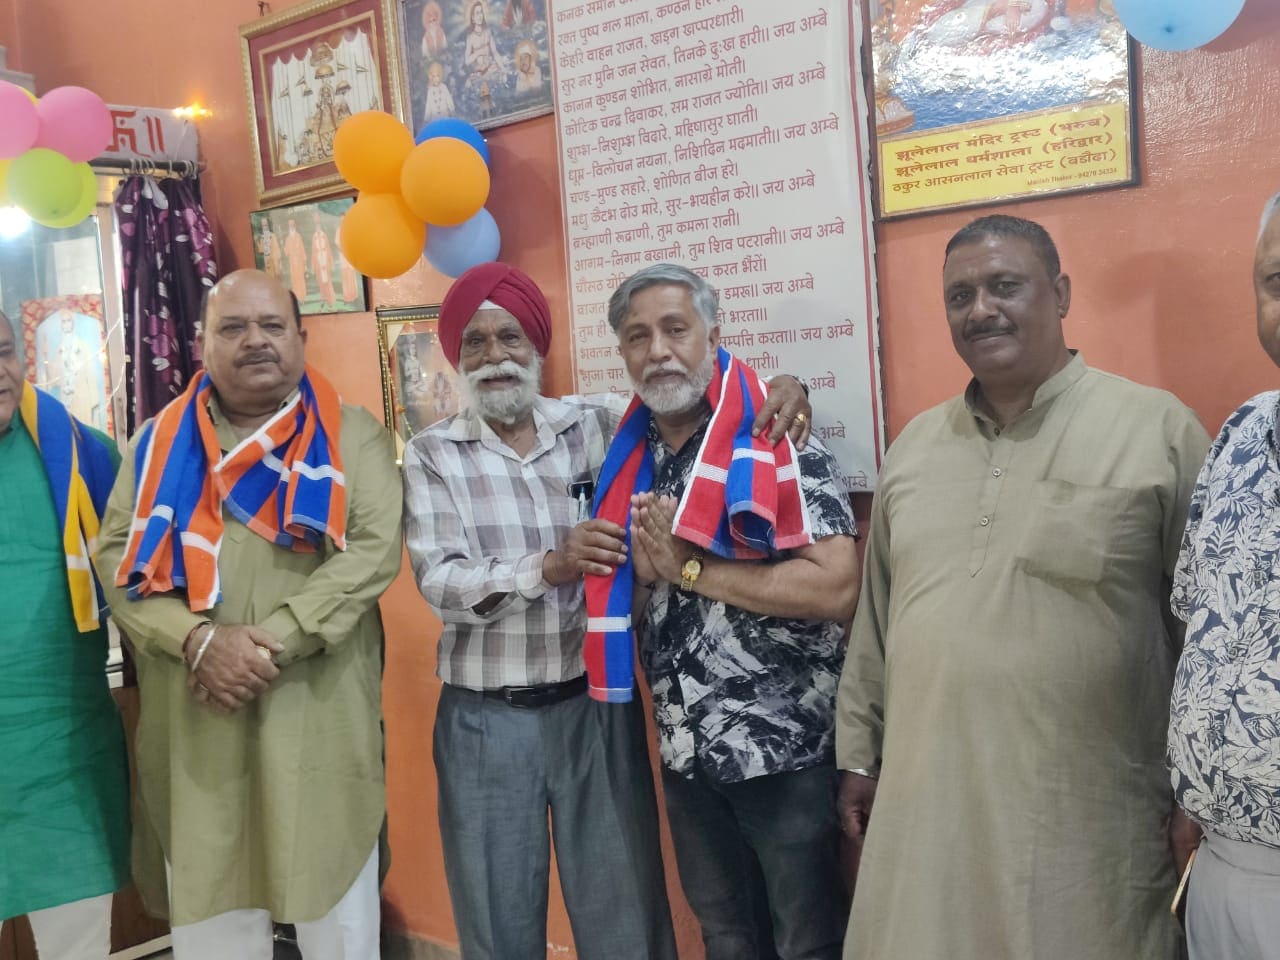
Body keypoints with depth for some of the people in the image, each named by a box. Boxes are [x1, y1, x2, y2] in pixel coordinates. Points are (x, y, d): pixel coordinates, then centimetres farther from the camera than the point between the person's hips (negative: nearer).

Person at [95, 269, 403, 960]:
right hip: (194, 725, 2)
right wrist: (199, 641, -14)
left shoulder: (352, 436, 3)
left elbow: (375, 551, -8)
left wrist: (272, 641, -16)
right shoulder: (160, 442, 10)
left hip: (320, 717, -1)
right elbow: (117, 557, 3)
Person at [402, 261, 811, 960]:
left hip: (597, 706, 1)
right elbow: (438, 581, -11)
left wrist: (776, 395, -9)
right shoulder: (431, 455, -1)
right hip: (486, 721, -1)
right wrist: (546, 568, -26)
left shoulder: (596, 424, 3)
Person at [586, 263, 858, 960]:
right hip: (685, 749, 6)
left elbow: (837, 588, -23)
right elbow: (614, 602, 12)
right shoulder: (628, 463, 5)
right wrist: (641, 570, -11)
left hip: (785, 746, -5)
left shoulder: (779, 444, -13)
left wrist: (691, 568, -19)